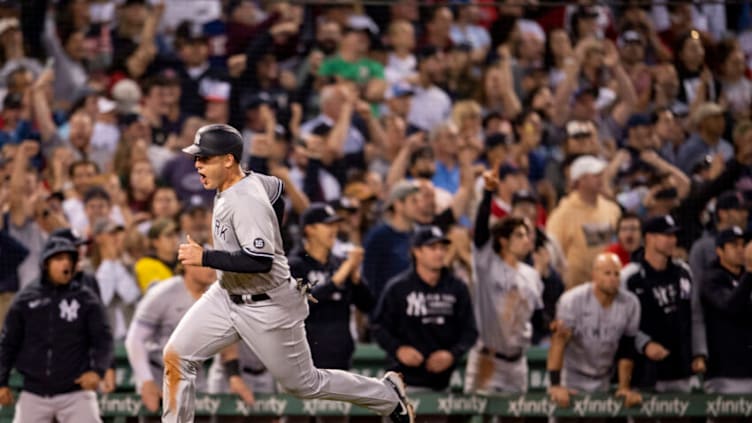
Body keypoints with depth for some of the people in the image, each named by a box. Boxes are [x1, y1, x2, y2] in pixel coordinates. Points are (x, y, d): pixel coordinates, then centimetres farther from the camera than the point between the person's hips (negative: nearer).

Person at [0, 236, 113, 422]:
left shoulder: (86, 299, 1)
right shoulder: (26, 299, 5)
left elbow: (103, 340, -3)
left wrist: (97, 370, -21)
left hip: (75, 392, -2)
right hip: (34, 393, 2)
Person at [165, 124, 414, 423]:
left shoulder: (247, 202, -28)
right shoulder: (247, 181, -1)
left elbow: (261, 262, -35)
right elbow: (276, 188, 19)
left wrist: (205, 258, -34)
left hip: (267, 307, -9)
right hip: (226, 296, 9)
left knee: (304, 384, 7)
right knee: (176, 356, -3)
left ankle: (387, 394, 27)